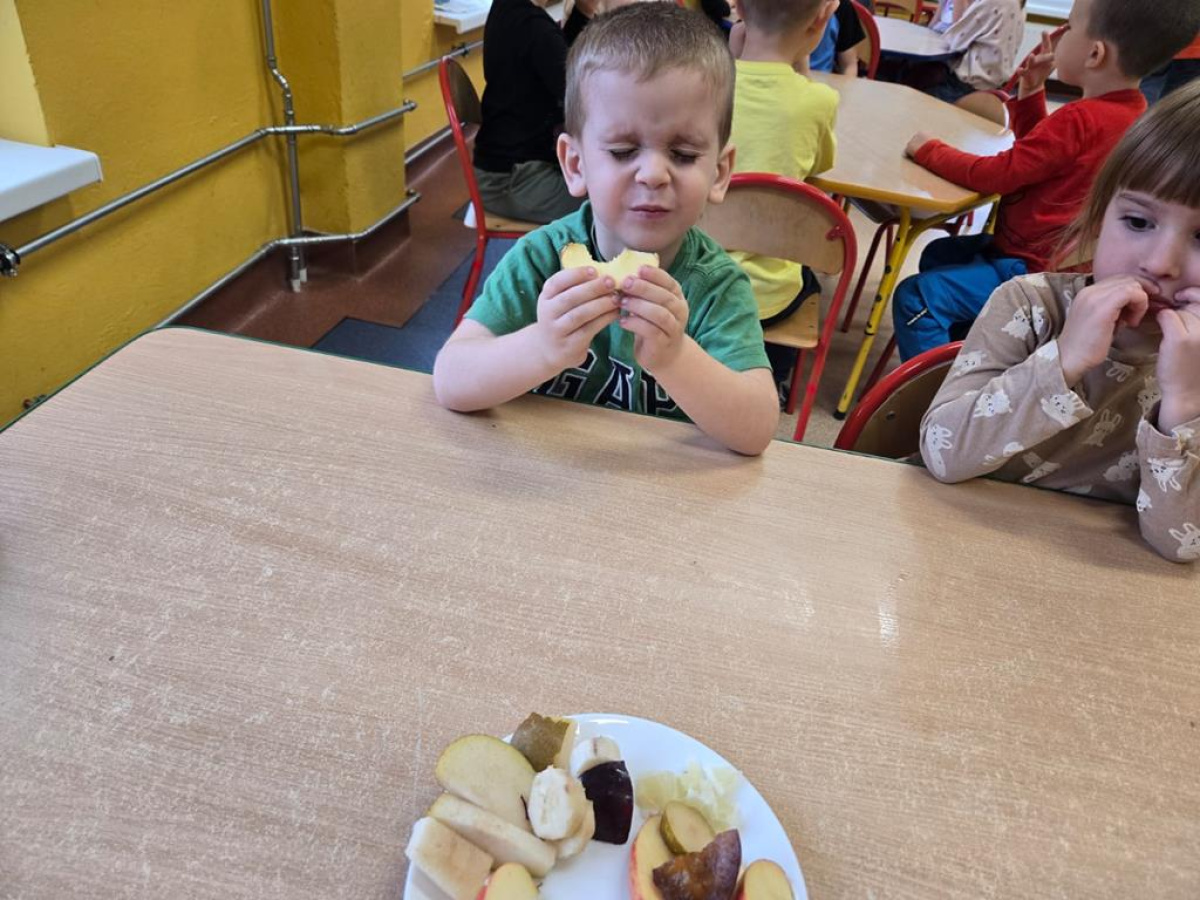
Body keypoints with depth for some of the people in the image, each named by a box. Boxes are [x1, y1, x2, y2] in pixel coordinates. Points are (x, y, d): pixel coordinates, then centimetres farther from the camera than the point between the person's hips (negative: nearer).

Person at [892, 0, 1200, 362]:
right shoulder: (1126, 110, 5)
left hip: (1034, 271, -11)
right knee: (938, 256, 26)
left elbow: (997, 175, -23)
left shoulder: (1080, 119, -26)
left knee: (916, 297, -20)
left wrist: (928, 149, -12)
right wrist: (1031, 91, 5)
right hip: (1049, 252, 11)